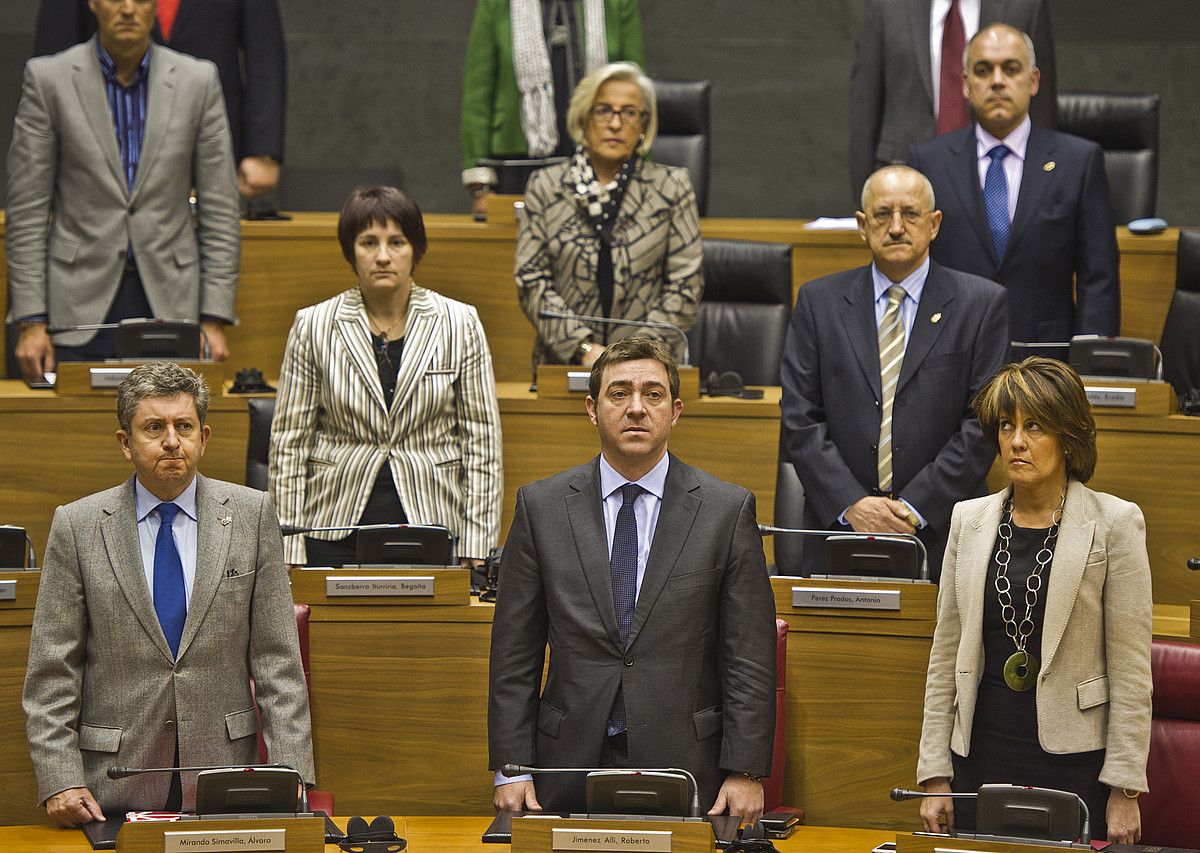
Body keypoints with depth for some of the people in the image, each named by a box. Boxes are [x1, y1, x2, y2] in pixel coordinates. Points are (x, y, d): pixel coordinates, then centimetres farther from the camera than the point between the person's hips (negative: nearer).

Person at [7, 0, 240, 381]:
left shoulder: (198, 81, 3)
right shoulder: (48, 79, -1)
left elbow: (219, 209, 4)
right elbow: (27, 209, -1)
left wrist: (214, 320, -2)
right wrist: (31, 321, -6)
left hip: (169, 301, 1)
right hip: (81, 301, -1)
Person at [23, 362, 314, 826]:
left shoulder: (252, 515, 6)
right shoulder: (78, 526, 2)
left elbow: (277, 661, 4)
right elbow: (51, 674, 2)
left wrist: (290, 774, -5)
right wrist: (60, 780, -9)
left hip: (225, 776, 1)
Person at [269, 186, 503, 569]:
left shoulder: (459, 325, 4)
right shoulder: (313, 326, 3)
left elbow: (482, 442, 5)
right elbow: (289, 443, 6)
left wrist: (475, 552, -1)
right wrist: (290, 554, 0)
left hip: (433, 523, 0)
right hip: (337, 529, 0)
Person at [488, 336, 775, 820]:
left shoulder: (728, 510, 2)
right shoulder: (541, 507, 5)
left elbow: (750, 658, 0)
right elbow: (513, 655, 5)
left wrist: (746, 773, -7)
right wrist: (510, 770, -2)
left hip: (686, 772, -1)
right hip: (570, 773, 1)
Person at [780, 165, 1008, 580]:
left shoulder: (982, 304, 4)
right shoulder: (818, 301, 9)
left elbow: (984, 422, -3)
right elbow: (800, 417, 3)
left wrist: (917, 507, -11)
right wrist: (850, 505, -9)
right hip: (837, 529, 1)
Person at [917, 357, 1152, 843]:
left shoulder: (1114, 524, -4)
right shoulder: (969, 520, 8)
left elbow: (1131, 670, -5)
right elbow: (945, 656, 10)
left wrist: (1124, 790, -9)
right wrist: (935, 776, 5)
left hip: (1074, 762, -4)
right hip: (981, 756, 4)